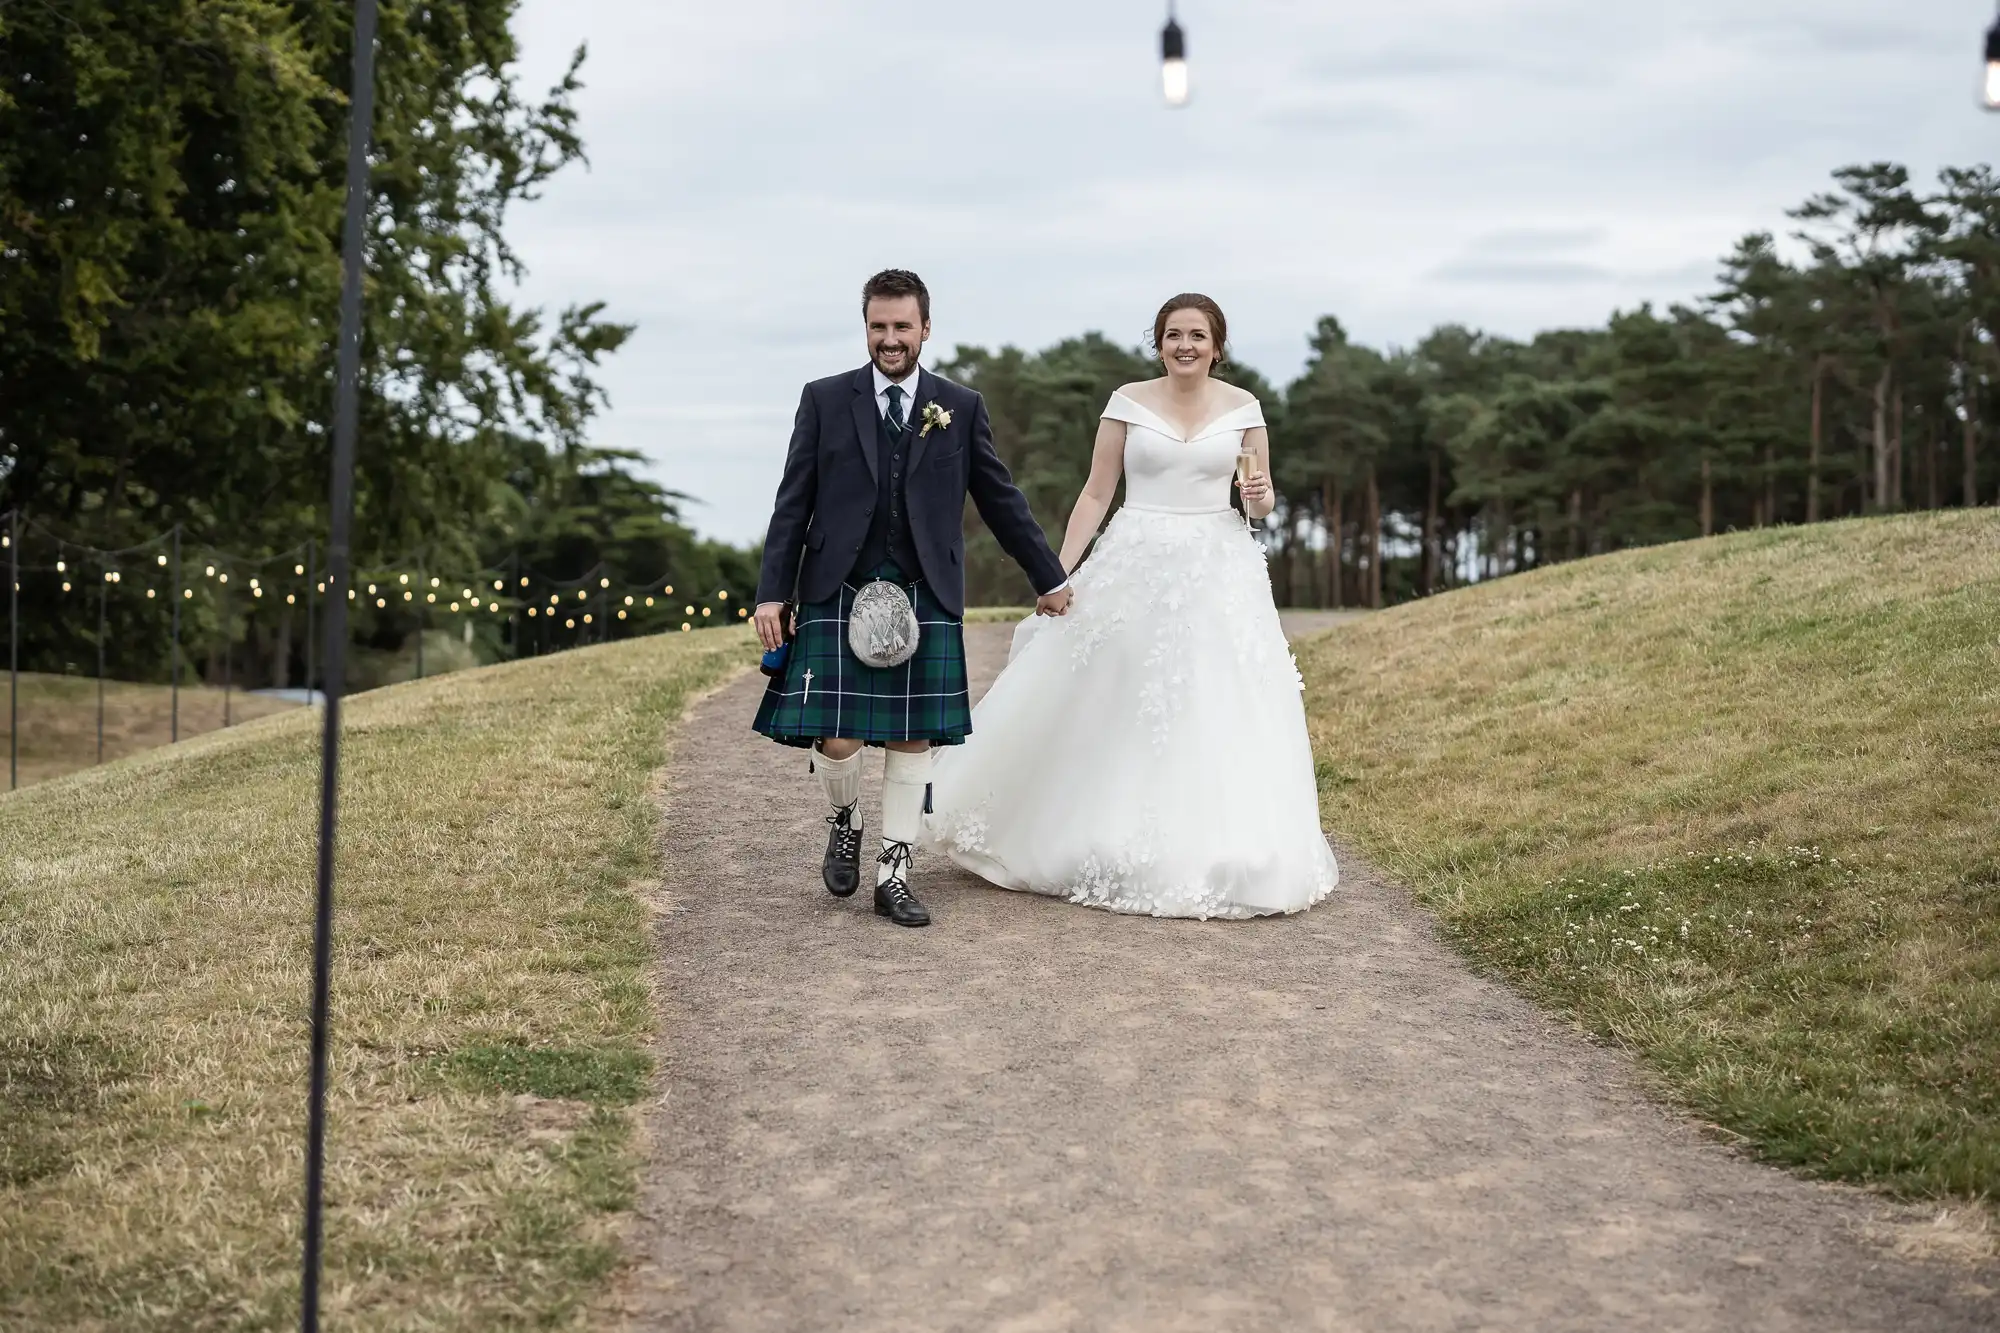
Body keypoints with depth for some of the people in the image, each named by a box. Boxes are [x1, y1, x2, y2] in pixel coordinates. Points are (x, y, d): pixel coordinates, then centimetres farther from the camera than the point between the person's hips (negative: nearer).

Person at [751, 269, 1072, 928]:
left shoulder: (962, 407, 8)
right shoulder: (825, 399, 5)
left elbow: (1001, 499, 14)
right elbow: (793, 504, 4)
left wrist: (1049, 577, 17)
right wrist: (773, 592, -2)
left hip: (926, 597, 1)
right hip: (838, 594, -1)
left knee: (914, 739, 3)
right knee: (837, 740, -6)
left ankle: (893, 875, 14)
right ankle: (845, 823, 26)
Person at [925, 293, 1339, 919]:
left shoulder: (1242, 408, 6)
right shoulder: (1129, 402, 3)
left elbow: (1260, 502, 13)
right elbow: (1096, 493, 3)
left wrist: (1259, 496, -11)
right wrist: (1058, 572, -3)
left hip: (1219, 572, 1)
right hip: (1135, 567, -1)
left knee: (1218, 713, -4)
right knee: (1115, 710, 0)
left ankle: (1217, 855, 8)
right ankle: (1110, 848, 16)